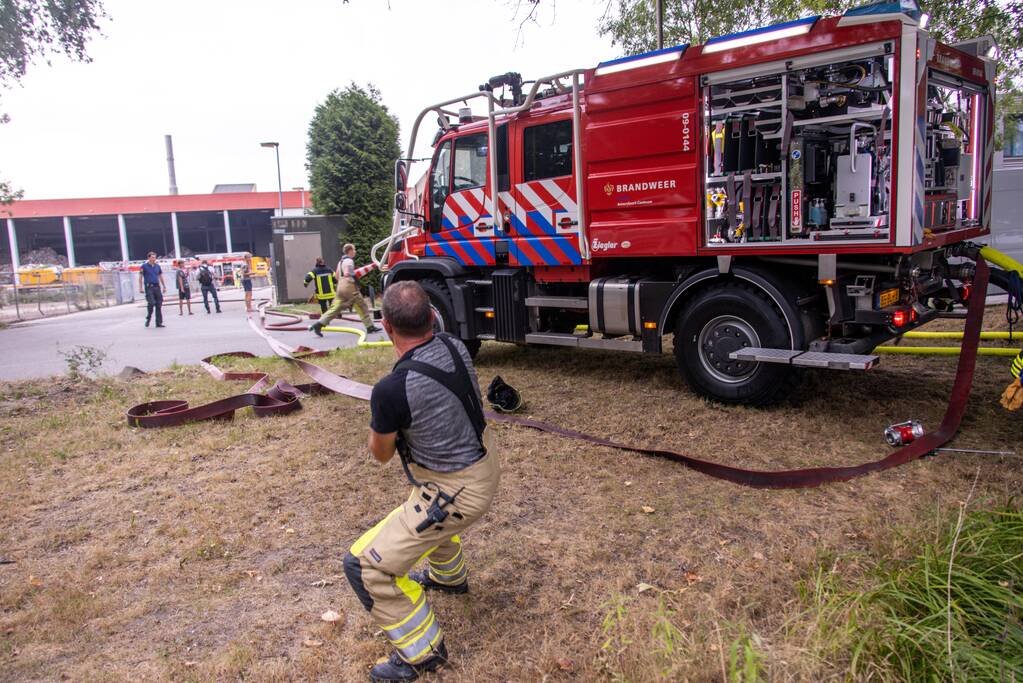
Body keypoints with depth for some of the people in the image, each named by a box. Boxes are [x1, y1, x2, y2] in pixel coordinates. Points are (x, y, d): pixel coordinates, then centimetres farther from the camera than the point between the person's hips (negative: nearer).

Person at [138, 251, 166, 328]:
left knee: (159, 304, 2)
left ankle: (159, 323, 6)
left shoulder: (157, 266, 12)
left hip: (157, 287, 4)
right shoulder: (144, 266, 0)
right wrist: (141, 288, -7)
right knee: (151, 303, -15)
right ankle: (148, 318, 8)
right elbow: (140, 277, 0)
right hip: (149, 287, -4)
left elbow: (161, 276, 20)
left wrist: (164, 286, 16)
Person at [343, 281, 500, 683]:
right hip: (485, 468, 9)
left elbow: (381, 454, -7)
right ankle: (449, 577, 63)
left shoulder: (392, 390, -29)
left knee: (365, 565, -1)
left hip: (458, 494, -8)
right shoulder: (455, 346, -9)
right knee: (428, 501, 39)